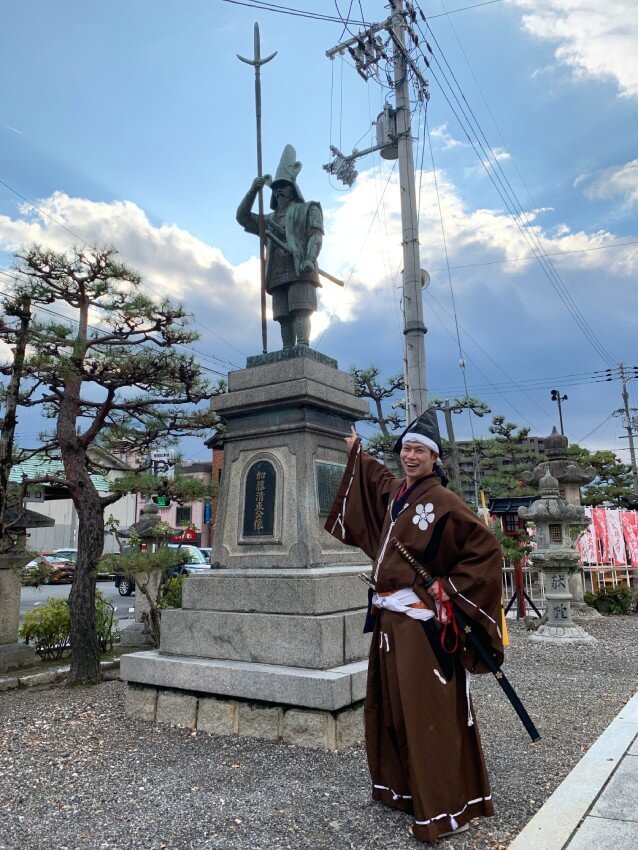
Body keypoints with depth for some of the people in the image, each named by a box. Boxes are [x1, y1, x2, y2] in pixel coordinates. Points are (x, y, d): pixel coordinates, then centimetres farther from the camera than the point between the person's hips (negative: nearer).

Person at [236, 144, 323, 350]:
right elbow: (242, 217, 23)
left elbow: (316, 235, 2)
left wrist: (310, 259, -17)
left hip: (299, 270, -5)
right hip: (278, 274, 5)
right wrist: (253, 190, 10)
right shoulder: (269, 220, 31)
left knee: (301, 311, -18)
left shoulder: (308, 209, 17)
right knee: (284, 317, -4)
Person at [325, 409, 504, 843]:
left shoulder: (442, 501, -13)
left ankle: (444, 808, 12)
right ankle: (402, 787, 35)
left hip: (421, 621, -8)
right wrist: (356, 450, 43)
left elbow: (486, 549, -14)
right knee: (389, 708, 18)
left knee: (428, 714, -1)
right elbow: (374, 475, 33)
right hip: (388, 618, 8)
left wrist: (450, 589, -17)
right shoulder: (393, 492, 9)